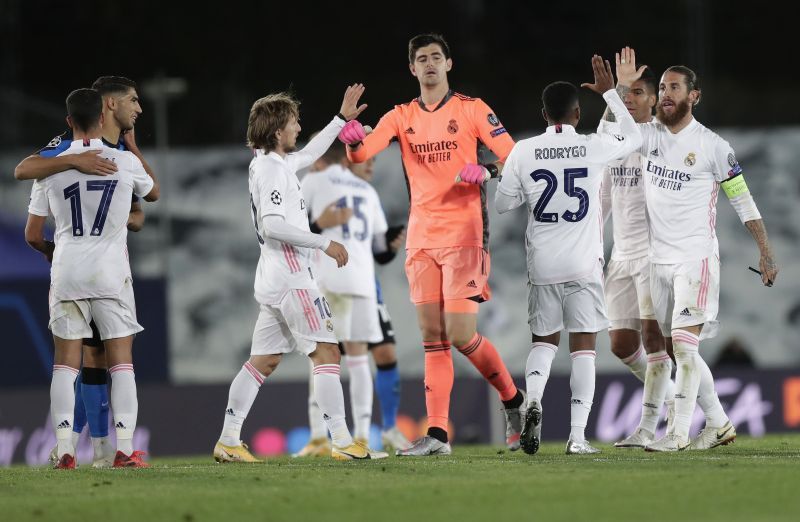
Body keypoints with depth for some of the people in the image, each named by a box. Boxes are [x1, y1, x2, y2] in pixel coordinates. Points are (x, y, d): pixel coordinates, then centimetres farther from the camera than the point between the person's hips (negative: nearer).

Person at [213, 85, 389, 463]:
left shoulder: (275, 163, 17)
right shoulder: (273, 169, -13)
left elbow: (309, 153, 36)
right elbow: (273, 225, -22)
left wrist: (342, 119, 36)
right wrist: (325, 244, -19)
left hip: (273, 277, 10)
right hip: (290, 275, -10)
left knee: (263, 360, 8)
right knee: (326, 352, -9)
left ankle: (228, 442, 4)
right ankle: (342, 442, -14)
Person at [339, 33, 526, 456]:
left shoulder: (471, 109, 1)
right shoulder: (402, 117, 11)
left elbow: (512, 155, -1)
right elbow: (363, 153, -3)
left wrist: (486, 170, -22)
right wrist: (353, 140, -26)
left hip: (464, 235, -4)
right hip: (421, 239, 4)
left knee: (461, 334, -11)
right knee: (432, 337, 1)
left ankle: (513, 401, 12)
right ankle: (437, 434, 0)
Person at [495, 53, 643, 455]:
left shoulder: (523, 152, -3)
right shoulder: (594, 148, -5)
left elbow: (501, 204, 6)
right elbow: (634, 138, 16)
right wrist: (610, 92, 21)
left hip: (543, 265, 1)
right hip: (584, 263, -1)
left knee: (544, 339, 17)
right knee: (583, 346, 3)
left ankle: (533, 400, -10)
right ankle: (578, 435, -4)